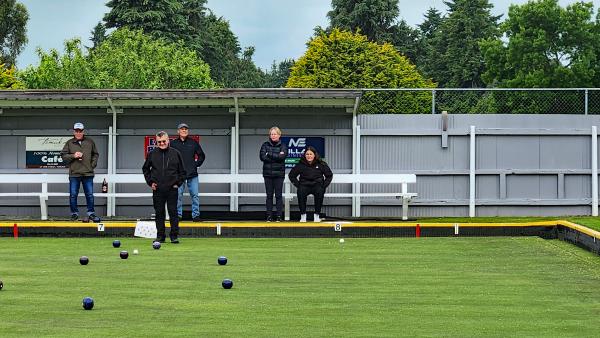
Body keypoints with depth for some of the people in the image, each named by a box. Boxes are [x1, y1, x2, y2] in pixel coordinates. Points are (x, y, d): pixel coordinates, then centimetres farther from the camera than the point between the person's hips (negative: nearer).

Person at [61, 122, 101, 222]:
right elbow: (63, 156, 4)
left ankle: (91, 213, 12)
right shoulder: (69, 143, 4)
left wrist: (93, 164, 4)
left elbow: (95, 154, 16)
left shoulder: (90, 142, 7)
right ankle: (74, 213, 14)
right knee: (73, 195, 2)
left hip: (88, 173, 1)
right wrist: (73, 156, -11)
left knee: (89, 194, 3)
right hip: (74, 174, 0)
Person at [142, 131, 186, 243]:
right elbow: (145, 169, 17)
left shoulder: (175, 153, 3)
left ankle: (174, 236, 4)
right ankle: (160, 236, 12)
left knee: (173, 212, -1)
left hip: (172, 189, -1)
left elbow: (182, 171, 9)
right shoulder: (152, 154, 5)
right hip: (157, 189, 1)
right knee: (159, 213, 6)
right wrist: (150, 182, 7)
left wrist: (178, 183, 0)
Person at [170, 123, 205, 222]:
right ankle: (178, 214, 9)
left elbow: (201, 156, 17)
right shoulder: (173, 143, 4)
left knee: (195, 195, 0)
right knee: (178, 195, 0)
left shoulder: (193, 143, 8)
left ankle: (196, 215, 6)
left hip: (192, 174, 1)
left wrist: (196, 164, 7)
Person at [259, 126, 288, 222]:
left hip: (279, 174, -2)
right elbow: (262, 157, -6)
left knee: (278, 195, -2)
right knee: (269, 195, 3)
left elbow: (282, 157, -14)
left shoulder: (283, 146, 4)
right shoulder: (265, 145, 9)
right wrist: (276, 157, -10)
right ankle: (269, 216, 6)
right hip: (268, 174, 2)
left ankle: (279, 216, 2)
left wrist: (269, 154, -9)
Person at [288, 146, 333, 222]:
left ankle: (317, 215, -20)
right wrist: (298, 185, -1)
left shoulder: (321, 164, 0)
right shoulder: (301, 165, -1)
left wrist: (324, 186, -1)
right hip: (304, 186, 0)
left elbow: (329, 175, 10)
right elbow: (291, 175, 10)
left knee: (319, 192, -34)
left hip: (317, 185, 0)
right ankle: (303, 215, -21)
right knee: (300, 192, -33)